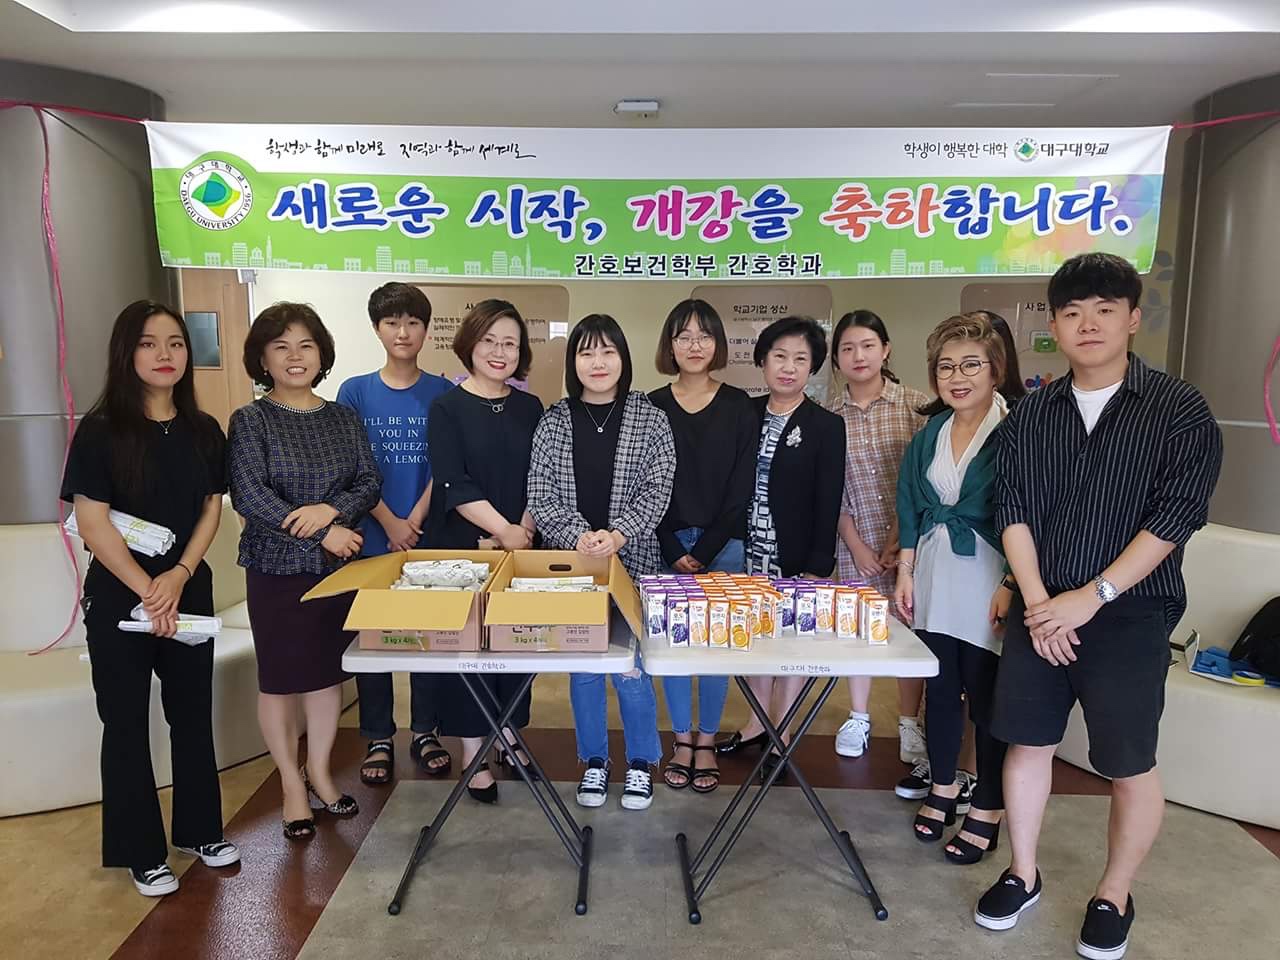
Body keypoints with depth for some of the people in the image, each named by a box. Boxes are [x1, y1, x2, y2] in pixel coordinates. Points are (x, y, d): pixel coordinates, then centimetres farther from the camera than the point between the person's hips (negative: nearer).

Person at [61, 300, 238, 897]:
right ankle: (141, 853, 23)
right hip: (119, 598, -4)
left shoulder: (203, 431, 3)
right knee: (127, 723, 8)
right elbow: (92, 523, -13)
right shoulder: (101, 430, -10)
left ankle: (199, 829, 30)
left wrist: (179, 575, -11)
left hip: (189, 591, 4)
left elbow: (212, 508, 3)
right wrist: (147, 590, -14)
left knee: (193, 712, 13)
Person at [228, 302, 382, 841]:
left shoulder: (344, 418, 6)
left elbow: (370, 482, 0)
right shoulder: (250, 421, -5)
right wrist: (321, 532, -20)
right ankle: (292, 782, 24)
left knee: (327, 671, 13)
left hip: (338, 566, 3)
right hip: (276, 569, -3)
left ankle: (319, 770, 31)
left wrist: (332, 510, -20)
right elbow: (248, 495, -15)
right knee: (280, 678, 7)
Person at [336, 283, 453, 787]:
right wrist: (391, 524, -10)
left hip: (427, 536, 0)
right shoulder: (355, 392, 2)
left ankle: (425, 732, 24)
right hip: (372, 537, 0)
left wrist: (415, 521, -11)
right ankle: (378, 739, 22)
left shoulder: (442, 393, 2)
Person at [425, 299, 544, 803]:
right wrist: (503, 530, -15)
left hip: (520, 548, 4)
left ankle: (509, 734, 27)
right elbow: (454, 484, -12)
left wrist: (524, 530, -7)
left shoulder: (529, 408, 8)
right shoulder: (447, 408, -3)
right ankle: (473, 752, 17)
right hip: (462, 548, -3)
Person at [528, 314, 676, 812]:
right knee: (582, 668, 11)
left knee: (630, 668, 2)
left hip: (633, 562, -2)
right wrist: (578, 536, -16)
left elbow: (657, 489, -6)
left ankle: (641, 764, 24)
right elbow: (540, 494, -2)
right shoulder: (553, 420, 3)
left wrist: (618, 535, -19)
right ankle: (594, 762, 30)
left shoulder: (650, 418, 0)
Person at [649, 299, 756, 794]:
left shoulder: (738, 406, 1)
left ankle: (707, 742, 19)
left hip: (722, 544, -1)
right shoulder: (651, 407, 3)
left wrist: (704, 552, -9)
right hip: (667, 545, 1)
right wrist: (675, 552, -8)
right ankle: (682, 740, 21)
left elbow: (741, 488, -3)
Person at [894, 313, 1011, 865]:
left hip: (987, 577, -5)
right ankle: (943, 787, 34)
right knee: (940, 687, 15)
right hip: (934, 579, 5)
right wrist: (905, 571, 8)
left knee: (986, 694, 3)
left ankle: (987, 812, 21)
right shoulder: (928, 438, 9)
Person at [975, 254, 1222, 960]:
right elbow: (1011, 509, 2)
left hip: (1129, 616, -3)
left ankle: (1113, 899, 28)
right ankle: (1022, 875, 29)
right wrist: (1036, 598, -9)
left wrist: (1090, 597, -16)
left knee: (1129, 764, 6)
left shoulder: (1178, 411, -6)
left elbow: (1176, 516, -12)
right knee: (1028, 741, 11)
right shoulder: (1030, 416, 4)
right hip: (1041, 611, 3)